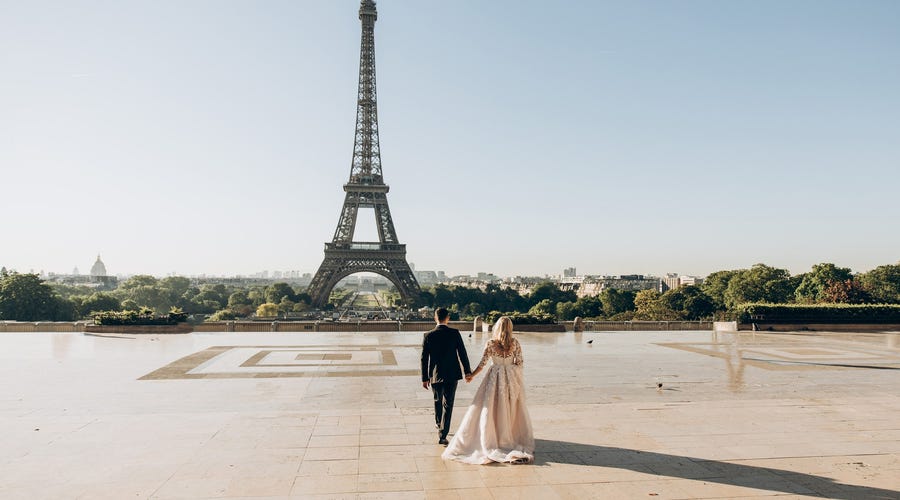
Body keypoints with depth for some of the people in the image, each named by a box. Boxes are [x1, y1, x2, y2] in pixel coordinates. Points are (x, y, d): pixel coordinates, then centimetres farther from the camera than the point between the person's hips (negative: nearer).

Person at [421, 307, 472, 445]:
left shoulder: (428, 336, -6)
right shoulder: (455, 333, -8)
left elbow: (424, 358, -3)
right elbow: (462, 353, -6)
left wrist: (425, 378, 5)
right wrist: (467, 371, 5)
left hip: (435, 375, 1)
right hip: (452, 375, -1)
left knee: (438, 401, 23)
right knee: (448, 404, 3)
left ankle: (438, 423, 44)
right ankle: (442, 435, -1)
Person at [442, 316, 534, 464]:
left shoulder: (490, 343, -9)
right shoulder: (515, 343, -7)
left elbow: (483, 363, -6)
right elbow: (519, 363, -3)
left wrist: (472, 375, 6)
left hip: (495, 378, -1)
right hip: (512, 379, 1)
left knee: (490, 408, 7)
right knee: (512, 409, 13)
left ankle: (490, 440, 11)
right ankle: (514, 438, 20)